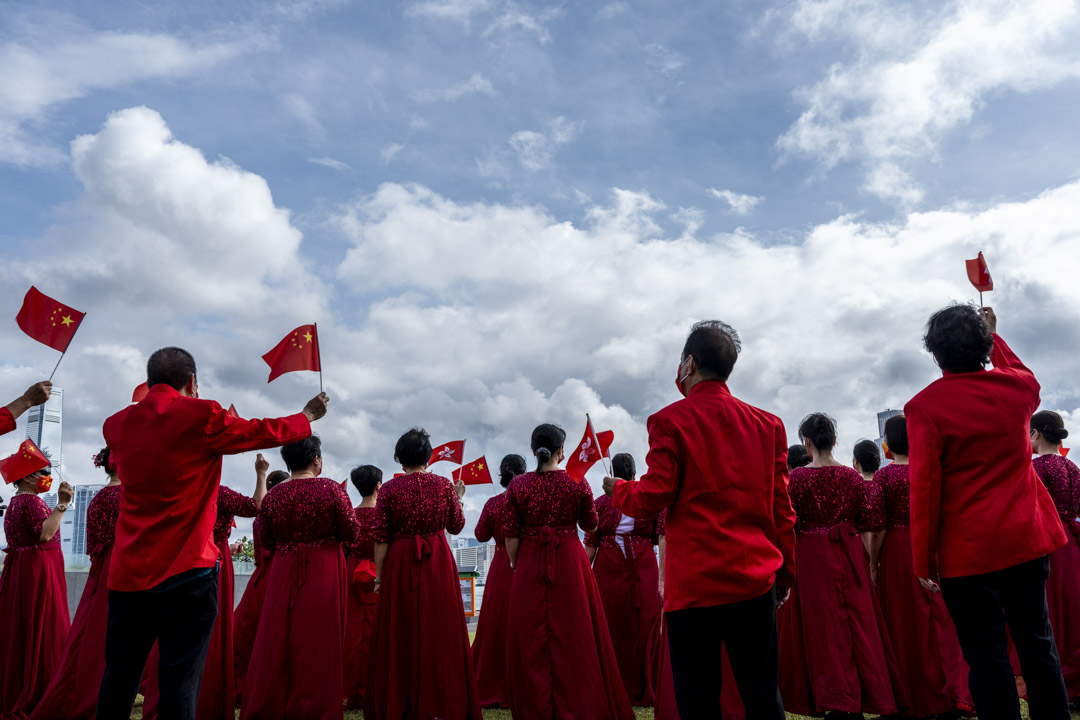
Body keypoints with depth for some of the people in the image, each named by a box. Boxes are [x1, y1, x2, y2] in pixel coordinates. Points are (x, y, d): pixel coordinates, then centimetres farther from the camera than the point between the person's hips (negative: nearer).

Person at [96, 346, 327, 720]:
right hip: (187, 573, -5)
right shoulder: (202, 416, -8)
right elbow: (265, 432, 3)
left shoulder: (118, 423, 7)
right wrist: (308, 415, 21)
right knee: (180, 678, 0)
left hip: (128, 573, 5)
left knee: (119, 675, 13)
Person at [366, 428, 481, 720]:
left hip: (400, 564, -1)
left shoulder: (389, 489, -6)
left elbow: (381, 538, -6)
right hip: (438, 562, 1)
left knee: (402, 631, 9)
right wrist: (458, 498, 24)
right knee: (439, 629, 10)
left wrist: (379, 575, 2)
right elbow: (456, 526, 9)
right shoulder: (444, 485, -1)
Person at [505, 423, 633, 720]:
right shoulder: (577, 483, -6)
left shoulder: (518, 486, -5)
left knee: (532, 636, 10)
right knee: (573, 633, 9)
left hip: (530, 564, 1)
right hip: (569, 562, 0)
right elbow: (591, 526, 5)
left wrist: (514, 563, 10)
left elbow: (510, 534, -4)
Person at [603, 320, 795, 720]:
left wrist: (616, 488, 11)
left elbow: (652, 499, -9)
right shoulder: (768, 425, 8)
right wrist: (786, 573, 19)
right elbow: (782, 509, 10)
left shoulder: (671, 421, -6)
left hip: (694, 583, -4)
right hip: (755, 580, 5)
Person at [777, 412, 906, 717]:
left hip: (812, 555, -3)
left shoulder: (797, 477, -11)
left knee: (822, 625, 5)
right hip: (848, 554, 3)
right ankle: (873, 694, 22)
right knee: (858, 620, 13)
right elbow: (870, 521, 0)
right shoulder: (852, 476, -1)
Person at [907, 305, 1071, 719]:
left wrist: (924, 561, -6)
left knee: (987, 657, 3)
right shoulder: (1019, 388, 0)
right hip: (1029, 541, 5)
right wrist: (991, 333, 39)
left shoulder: (924, 406, -14)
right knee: (1037, 645, 16)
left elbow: (925, 489, -13)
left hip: (969, 551, -5)